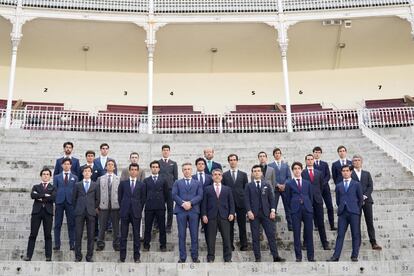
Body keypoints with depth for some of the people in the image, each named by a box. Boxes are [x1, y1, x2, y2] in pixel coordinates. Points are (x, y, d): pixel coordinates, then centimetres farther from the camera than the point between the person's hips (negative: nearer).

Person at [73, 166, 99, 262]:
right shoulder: (78, 185, 11)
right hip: (79, 212, 0)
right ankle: (78, 256, 7)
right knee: (78, 234, -1)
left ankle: (89, 256, 8)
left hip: (91, 212, 0)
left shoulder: (95, 185, 10)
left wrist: (95, 208, 8)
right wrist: (76, 208, 7)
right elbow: (74, 198, 13)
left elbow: (97, 199, 13)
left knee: (91, 235, 0)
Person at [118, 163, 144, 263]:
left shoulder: (141, 185, 8)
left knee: (136, 235, 3)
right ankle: (122, 257, 10)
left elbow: (142, 199, 9)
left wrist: (139, 210, 3)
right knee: (123, 235, 3)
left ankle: (137, 257, 9)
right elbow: (119, 197, 10)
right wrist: (122, 209, 5)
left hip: (136, 213, 0)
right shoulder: (123, 183, 8)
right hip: (125, 213, 0)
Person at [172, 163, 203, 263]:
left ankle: (195, 256, 8)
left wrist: (190, 203, -13)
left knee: (194, 235, 0)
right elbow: (174, 195, 2)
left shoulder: (198, 183, 16)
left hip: (193, 210, 0)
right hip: (180, 211, 0)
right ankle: (182, 257, 7)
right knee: (181, 235, 1)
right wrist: (183, 203, -13)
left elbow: (200, 196, 2)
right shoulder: (177, 183, 15)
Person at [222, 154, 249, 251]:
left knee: (242, 225, 4)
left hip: (241, 203, 0)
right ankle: (230, 245, 11)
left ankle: (243, 244, 12)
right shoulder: (224, 175, 7)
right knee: (229, 225, 3)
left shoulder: (243, 174, 9)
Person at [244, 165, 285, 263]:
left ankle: (276, 256, -2)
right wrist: (249, 211, -11)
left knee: (271, 235, -3)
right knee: (255, 236, -1)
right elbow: (247, 200, 2)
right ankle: (258, 258, 4)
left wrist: (273, 210, -2)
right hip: (254, 214, -1)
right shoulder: (249, 186, 8)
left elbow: (271, 198, 10)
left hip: (266, 213, 1)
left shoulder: (267, 185, 14)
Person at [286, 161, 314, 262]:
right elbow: (288, 199, 9)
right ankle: (298, 256, 6)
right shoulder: (289, 184, 8)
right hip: (295, 210, -2)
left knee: (309, 234, 1)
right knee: (296, 234, -1)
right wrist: (292, 209, 4)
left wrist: (308, 206, 9)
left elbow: (311, 197, 17)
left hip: (307, 209, 2)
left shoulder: (307, 183, 14)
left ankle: (311, 256, 8)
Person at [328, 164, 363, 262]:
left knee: (355, 235, 0)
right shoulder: (338, 186, 14)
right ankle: (336, 256, -4)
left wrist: (356, 209, 9)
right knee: (340, 235, -1)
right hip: (342, 213, 2)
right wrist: (341, 208, 10)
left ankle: (354, 256, 6)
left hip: (353, 213, -2)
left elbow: (360, 199, 10)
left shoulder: (356, 184, 7)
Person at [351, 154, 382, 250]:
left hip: (366, 200, 2)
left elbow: (371, 186, 7)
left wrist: (365, 196, -8)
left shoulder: (367, 173, 16)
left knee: (370, 222, -1)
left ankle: (373, 243, -1)